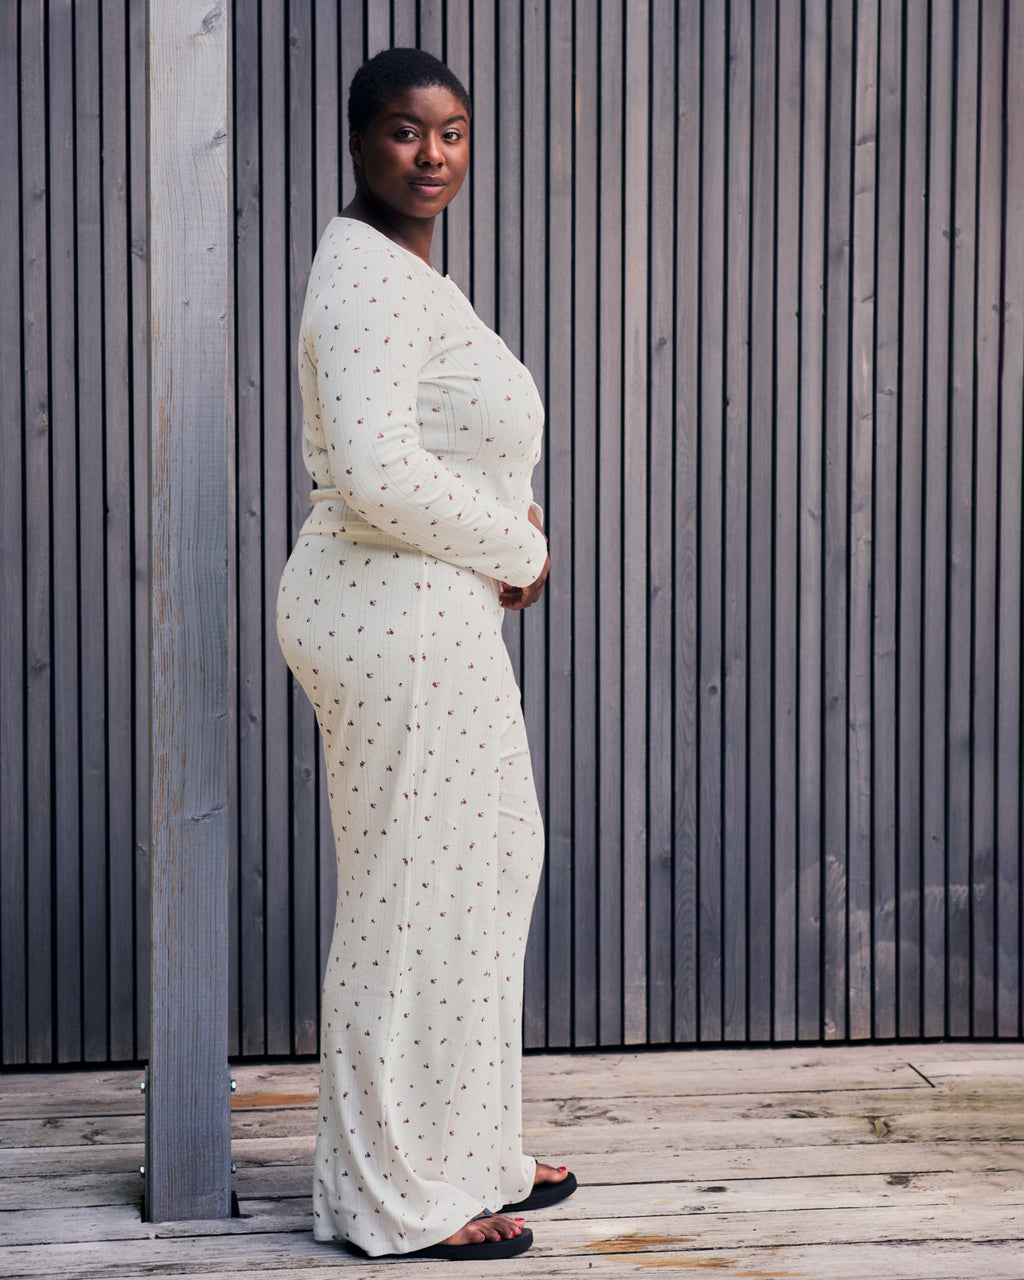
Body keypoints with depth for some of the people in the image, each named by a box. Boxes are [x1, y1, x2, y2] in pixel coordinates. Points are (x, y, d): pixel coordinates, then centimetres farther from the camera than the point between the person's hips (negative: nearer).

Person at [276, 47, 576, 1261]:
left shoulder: (401, 269, 16)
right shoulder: (371, 275, -17)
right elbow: (372, 473, -27)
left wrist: (507, 519, 8)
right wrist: (513, 552, -13)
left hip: (429, 612, 11)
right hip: (398, 616, -11)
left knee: (484, 867, 19)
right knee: (415, 894, -1)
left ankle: (465, 1151, 34)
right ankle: (398, 1199, 13)